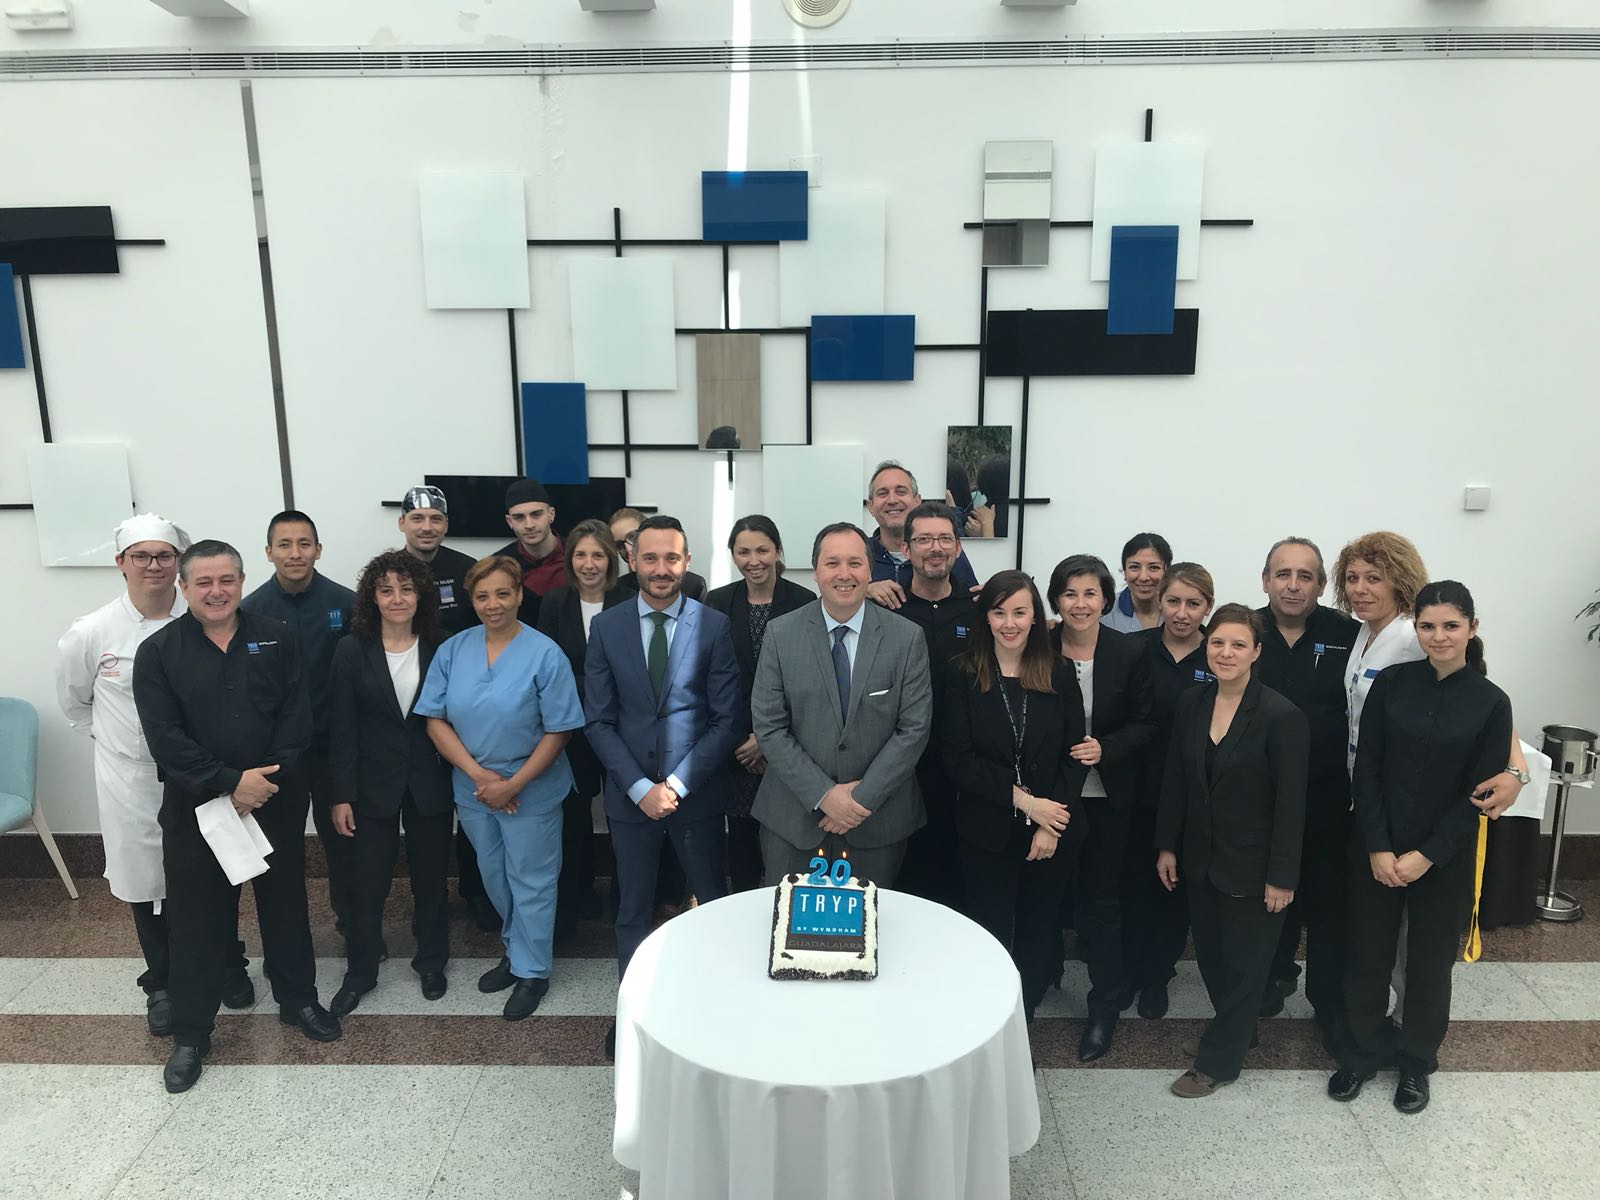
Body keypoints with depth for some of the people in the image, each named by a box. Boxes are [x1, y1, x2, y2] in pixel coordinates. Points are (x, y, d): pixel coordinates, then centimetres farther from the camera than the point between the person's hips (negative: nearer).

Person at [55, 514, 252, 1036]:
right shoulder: (91, 633, -7)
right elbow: (74, 701, 10)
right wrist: (118, 738, 8)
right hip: (132, 780, 0)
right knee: (146, 883, 13)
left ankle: (229, 967, 34)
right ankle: (162, 984, 33)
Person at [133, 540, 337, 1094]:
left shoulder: (275, 640, 1)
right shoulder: (157, 652, -4)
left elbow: (297, 718, -4)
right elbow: (165, 737, -12)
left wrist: (269, 780, -15)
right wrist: (229, 782, -19)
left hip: (276, 799, 2)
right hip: (195, 805, -1)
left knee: (285, 902, 14)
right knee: (196, 917, 7)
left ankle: (298, 998, 34)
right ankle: (190, 1032, 23)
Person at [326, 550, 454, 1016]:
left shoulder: (438, 650, -1)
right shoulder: (353, 650, -5)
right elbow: (342, 728, -5)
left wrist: (458, 783, -1)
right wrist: (341, 795, -8)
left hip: (430, 784, 1)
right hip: (374, 785, -1)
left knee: (431, 879, 13)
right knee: (368, 883, 6)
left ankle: (431, 961, 33)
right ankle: (360, 972, 26)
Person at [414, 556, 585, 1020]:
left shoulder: (545, 654, -14)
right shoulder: (452, 651, -2)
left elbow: (557, 731, -14)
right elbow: (435, 720, -3)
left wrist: (512, 785, -18)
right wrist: (478, 774, -14)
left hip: (531, 791, -4)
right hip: (472, 787, 4)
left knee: (530, 881, 9)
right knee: (494, 877, 21)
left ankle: (531, 972, 27)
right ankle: (515, 951, 42)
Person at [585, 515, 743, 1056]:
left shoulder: (714, 625, -6)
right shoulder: (606, 627, -1)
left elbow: (728, 719, -7)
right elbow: (598, 721, -1)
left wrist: (677, 783, -14)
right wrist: (640, 787, -11)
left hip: (698, 791, -1)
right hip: (630, 793, 1)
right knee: (632, 910, 15)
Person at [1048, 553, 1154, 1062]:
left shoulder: (1131, 652, -8)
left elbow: (1142, 724, -3)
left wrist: (1106, 748, -20)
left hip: (1107, 796, -1)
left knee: (1102, 898, 6)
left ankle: (1105, 1008, 21)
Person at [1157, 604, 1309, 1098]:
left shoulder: (1282, 716, -18)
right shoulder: (1191, 704, -1)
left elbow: (1290, 804, -15)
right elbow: (1175, 780, 6)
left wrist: (1281, 876, -14)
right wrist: (1167, 846, 7)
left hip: (1251, 866, -5)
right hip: (1201, 860, 5)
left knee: (1243, 962, 10)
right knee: (1211, 954, 17)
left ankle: (1217, 1061, 25)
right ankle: (1238, 1032, 40)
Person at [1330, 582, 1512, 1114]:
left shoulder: (1490, 703, -6)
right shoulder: (1391, 683, -4)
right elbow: (1366, 771, -4)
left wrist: (1426, 856, -11)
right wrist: (1378, 848, -10)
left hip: (1445, 855, -1)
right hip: (1377, 846, 1)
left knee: (1430, 957, 13)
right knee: (1369, 950, 10)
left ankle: (1416, 1061, 33)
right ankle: (1363, 1051, 30)